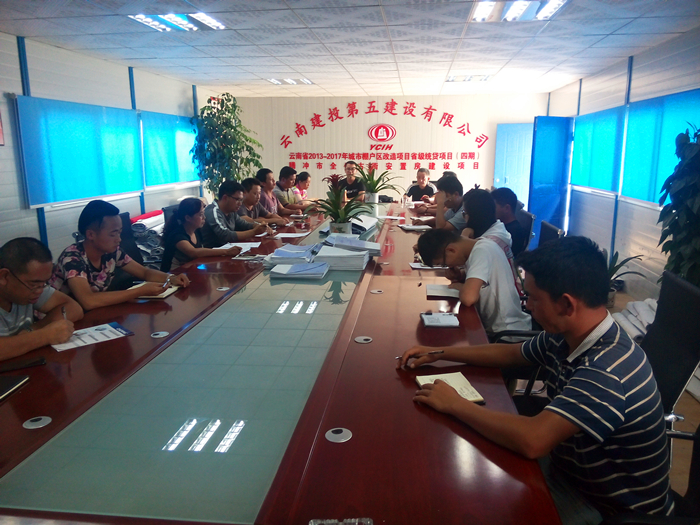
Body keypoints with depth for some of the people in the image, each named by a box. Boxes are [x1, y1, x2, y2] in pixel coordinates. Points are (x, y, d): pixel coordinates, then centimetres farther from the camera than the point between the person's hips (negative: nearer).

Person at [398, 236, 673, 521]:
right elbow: (510, 353, 10)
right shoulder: (563, 338, -8)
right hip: (569, 469, 7)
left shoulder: (608, 370, -34)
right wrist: (438, 353, 5)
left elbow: (532, 440, -42)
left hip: (609, 506, -7)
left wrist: (454, 404, -28)